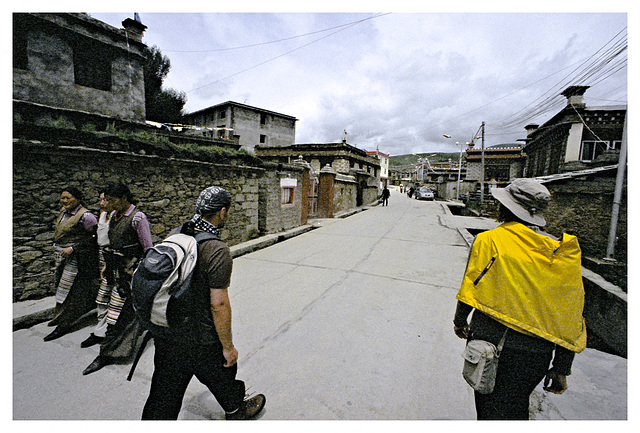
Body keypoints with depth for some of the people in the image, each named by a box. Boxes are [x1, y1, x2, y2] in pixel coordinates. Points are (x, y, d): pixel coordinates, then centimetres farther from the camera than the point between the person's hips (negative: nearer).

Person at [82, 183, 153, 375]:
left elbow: (148, 247, -13)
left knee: (118, 308, -3)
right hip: (115, 266, 7)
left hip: (130, 268, -7)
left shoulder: (138, 217, -15)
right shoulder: (114, 215, 9)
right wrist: (107, 265, 20)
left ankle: (107, 353, 6)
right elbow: (111, 242, 19)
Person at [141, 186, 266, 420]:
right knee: (222, 378, 23)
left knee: (164, 394, 21)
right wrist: (228, 346, -11)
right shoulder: (217, 250, -26)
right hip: (201, 341, -5)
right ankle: (236, 411, 49)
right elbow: (219, 304, -24)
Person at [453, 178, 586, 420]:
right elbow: (571, 316, 3)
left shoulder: (490, 240, -13)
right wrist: (561, 368, 11)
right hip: (538, 354, 5)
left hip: (493, 342, -4)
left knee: (492, 410, 13)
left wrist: (460, 321, 11)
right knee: (517, 408, 27)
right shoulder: (563, 252, 0)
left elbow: (471, 287, -8)